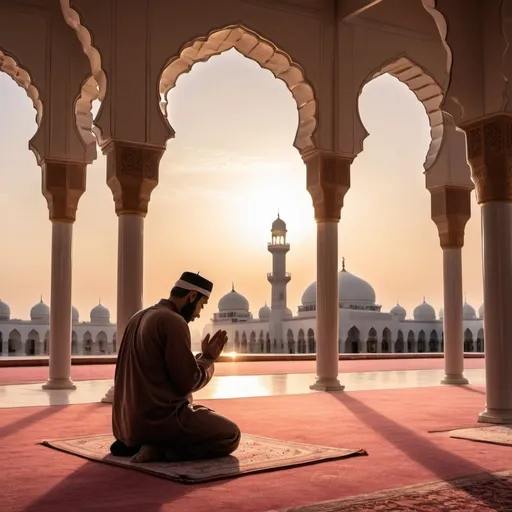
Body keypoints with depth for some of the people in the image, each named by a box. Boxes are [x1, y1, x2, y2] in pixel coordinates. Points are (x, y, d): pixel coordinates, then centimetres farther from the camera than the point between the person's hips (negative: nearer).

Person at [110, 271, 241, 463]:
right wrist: (208, 359, 1)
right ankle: (161, 451, -10)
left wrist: (203, 356, 16)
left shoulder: (139, 318, 13)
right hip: (160, 418, -9)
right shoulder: (174, 321, -16)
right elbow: (187, 382, -16)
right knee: (231, 435, 1)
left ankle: (133, 443, 12)